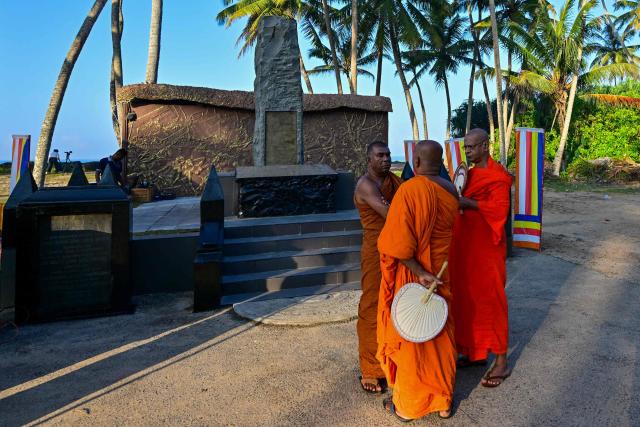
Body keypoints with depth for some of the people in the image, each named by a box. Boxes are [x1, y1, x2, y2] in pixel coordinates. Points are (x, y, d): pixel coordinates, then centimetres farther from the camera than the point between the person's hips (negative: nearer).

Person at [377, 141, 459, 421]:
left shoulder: (409, 190, -22)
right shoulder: (450, 190, -2)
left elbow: (399, 244, -25)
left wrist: (419, 273, -16)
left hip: (412, 275, -6)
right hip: (441, 273, 6)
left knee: (410, 338, 8)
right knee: (441, 335, 18)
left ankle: (407, 405, 24)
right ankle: (444, 401, 32)